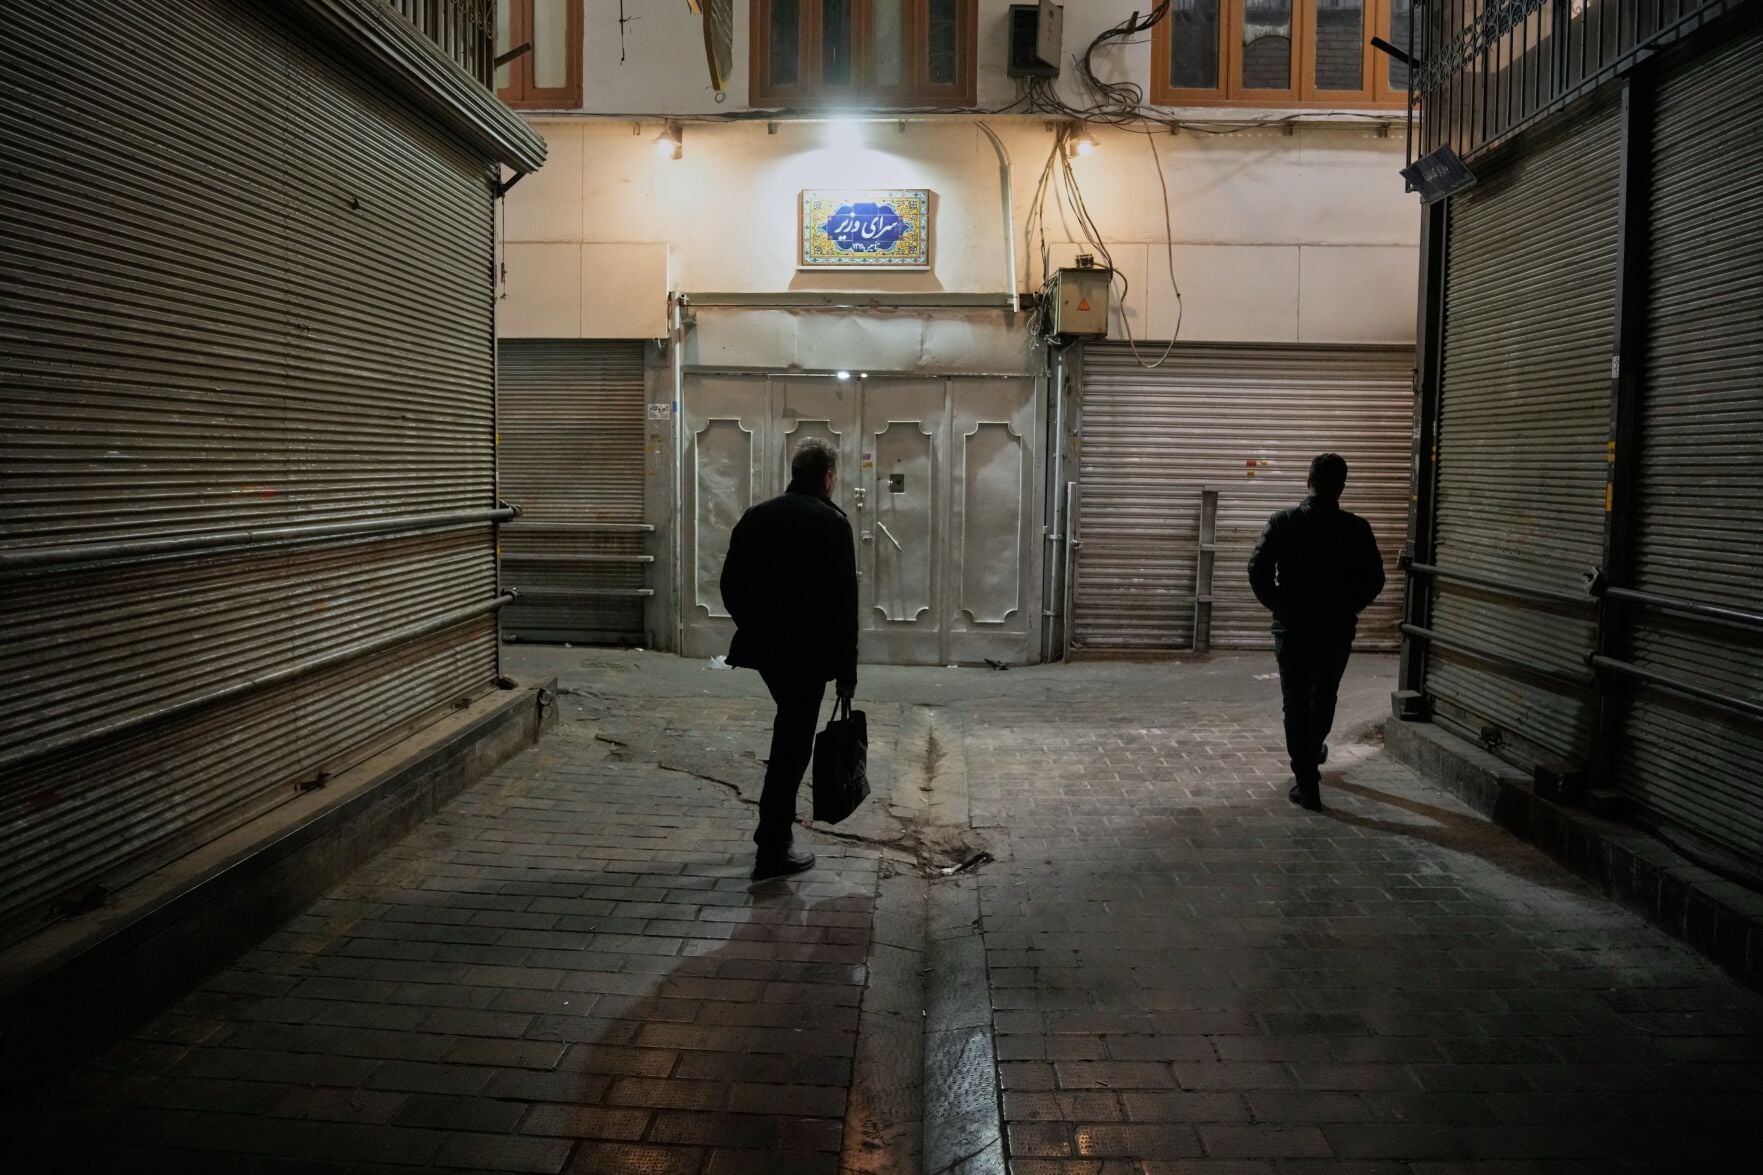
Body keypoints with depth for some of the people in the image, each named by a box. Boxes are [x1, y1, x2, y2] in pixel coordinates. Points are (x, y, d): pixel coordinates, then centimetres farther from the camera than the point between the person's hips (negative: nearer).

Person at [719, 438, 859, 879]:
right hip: (808, 651, -6)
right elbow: (843, 602, -13)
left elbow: (730, 585, 8)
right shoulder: (832, 523, -11)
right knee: (794, 743, 1)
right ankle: (773, 851, 6)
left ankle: (774, 825, 30)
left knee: (789, 726, 25)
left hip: (762, 644, 6)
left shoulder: (756, 517, 6)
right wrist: (847, 669, -7)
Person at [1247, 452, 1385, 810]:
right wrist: (1349, 607, 12)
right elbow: (1374, 579, -3)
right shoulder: (1357, 528, -5)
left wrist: (1276, 604, 4)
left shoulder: (1284, 522, -7)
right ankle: (1313, 751, 47)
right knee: (1324, 695, 24)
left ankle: (1307, 783, 1)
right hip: (1338, 628, 2)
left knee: (1296, 703, 4)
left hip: (1293, 627, -2)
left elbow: (1258, 569, -10)